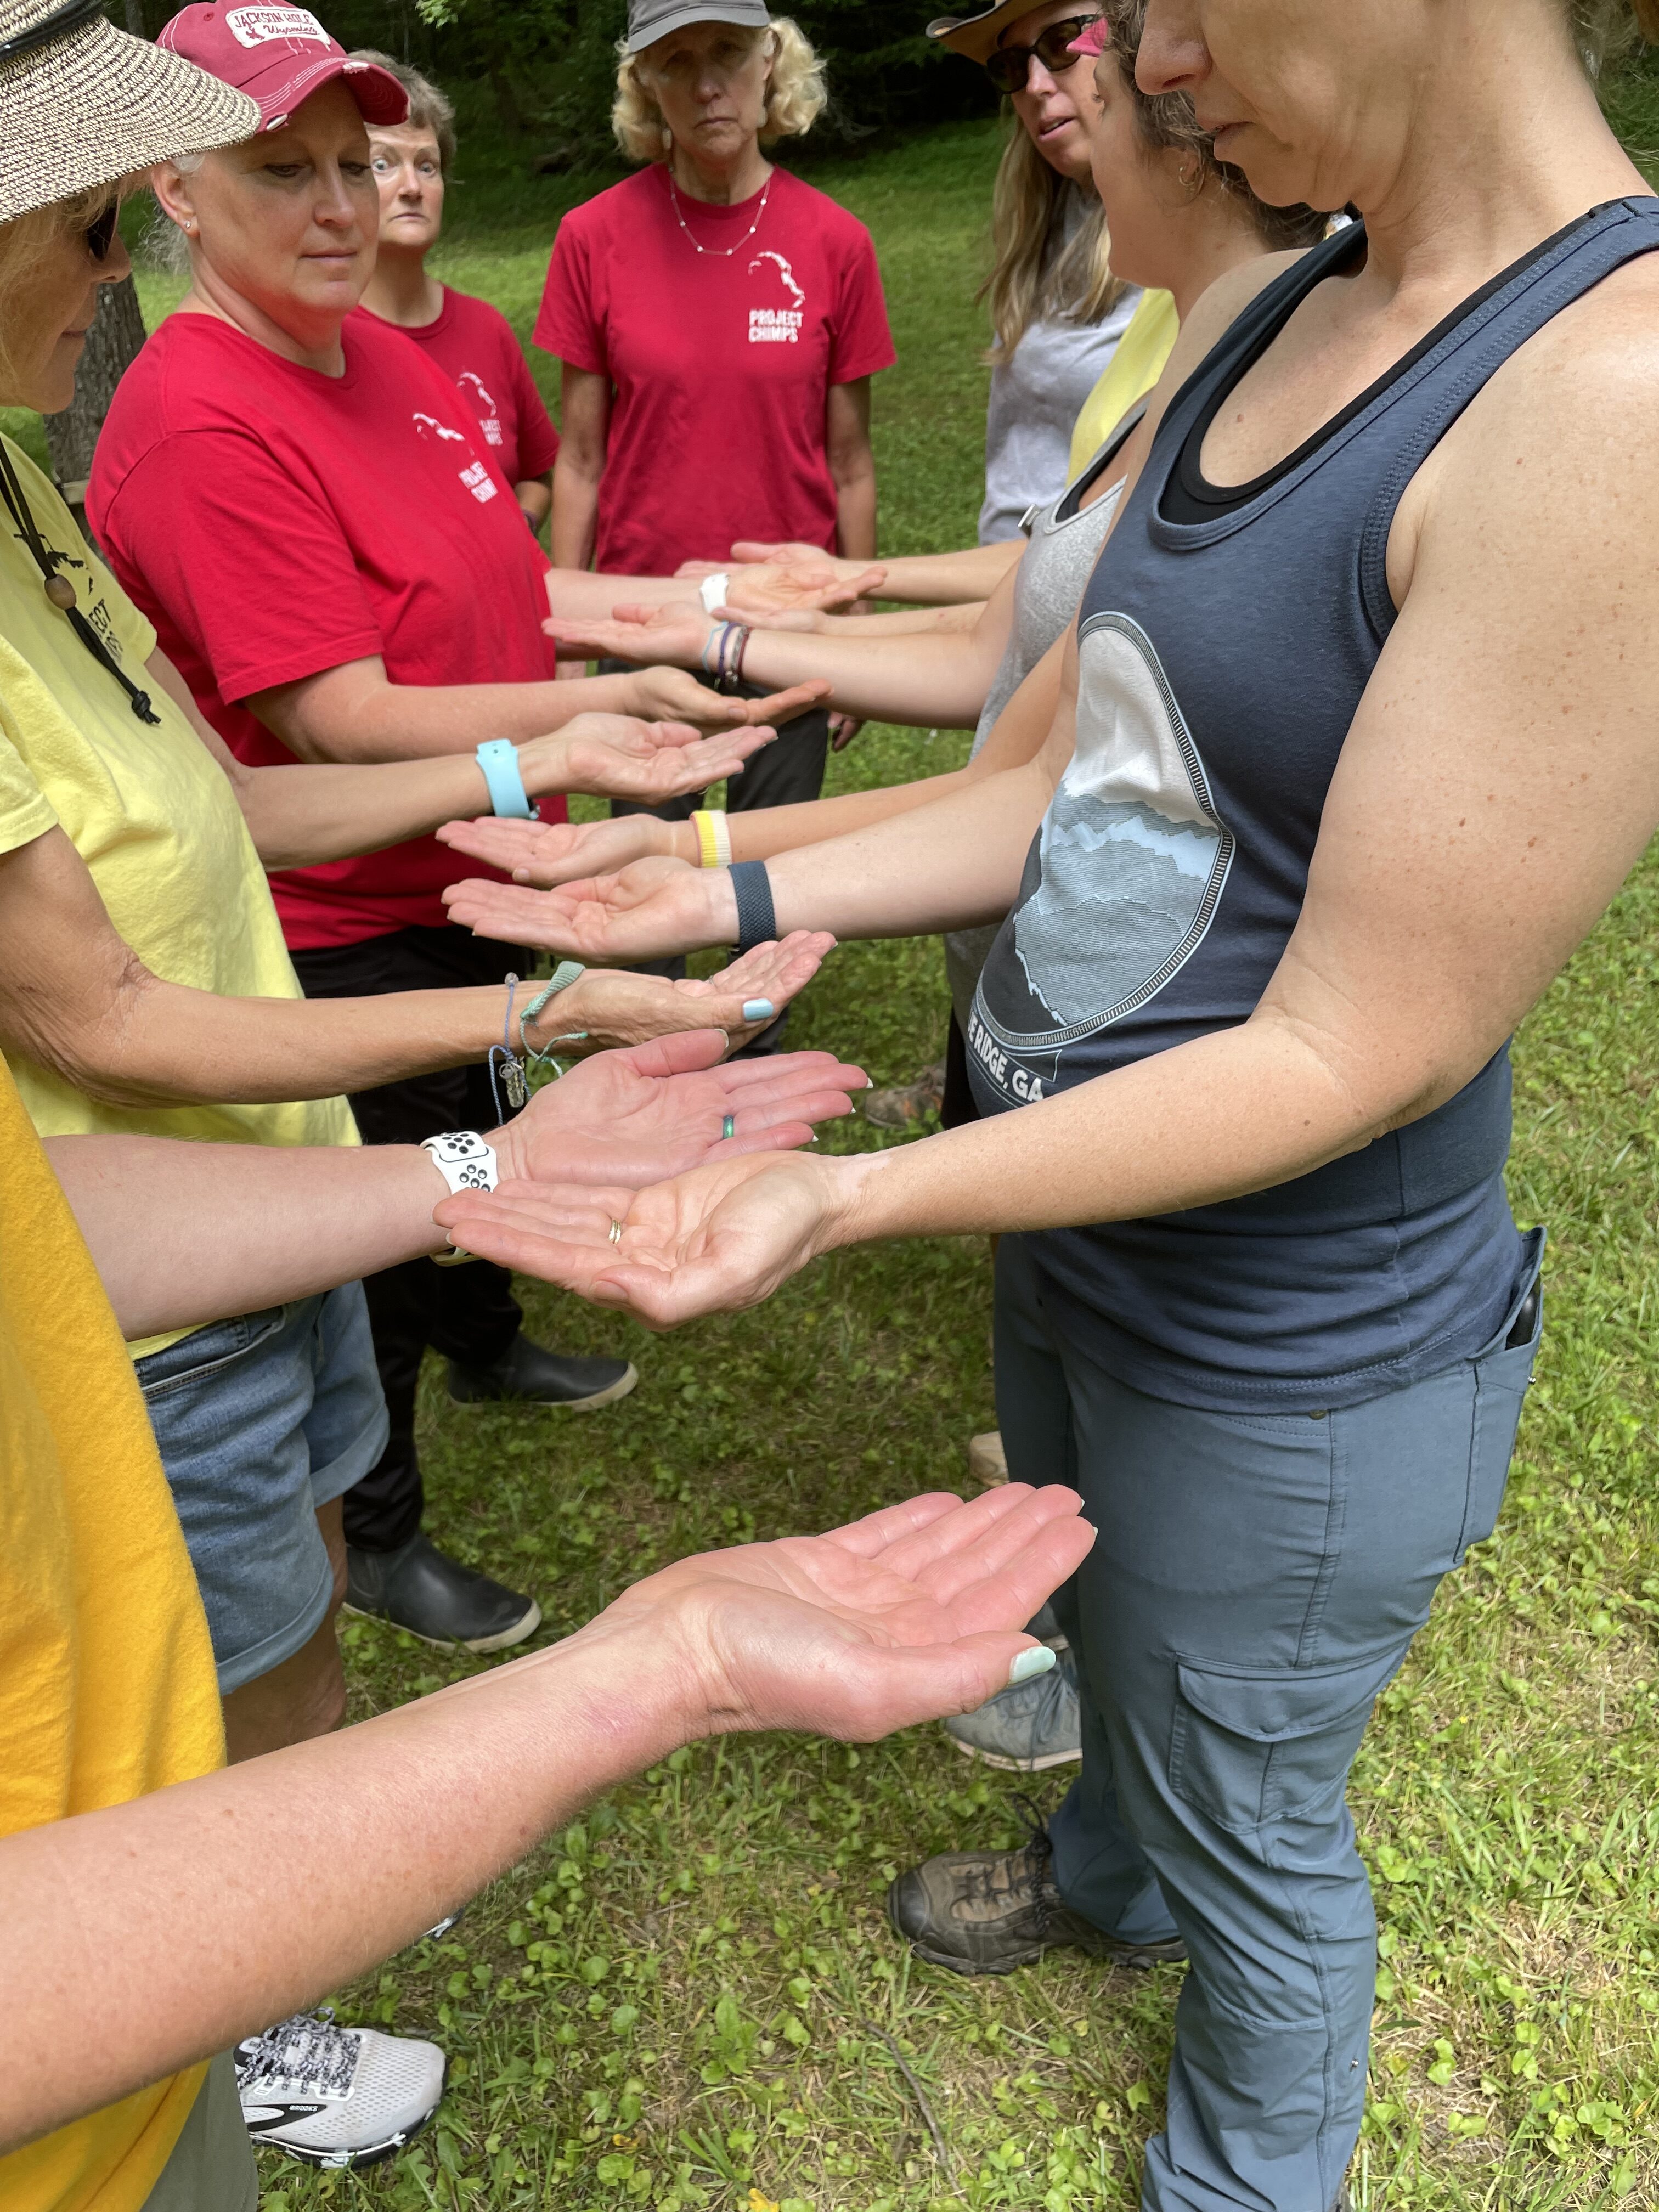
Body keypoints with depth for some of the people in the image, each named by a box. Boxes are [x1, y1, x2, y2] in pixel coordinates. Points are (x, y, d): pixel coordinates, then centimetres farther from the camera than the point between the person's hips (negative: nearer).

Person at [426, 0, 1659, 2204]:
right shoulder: (1253, 321, 0)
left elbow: (1356, 1047, -27)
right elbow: (1090, 787, 4)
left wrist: (844, 1192, -30)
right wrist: (729, 896, -1)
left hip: (1292, 1365, -7)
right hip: (1072, 1243, 8)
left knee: (1247, 1810, 20)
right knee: (1109, 1643, 34)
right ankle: (1113, 1876, 68)